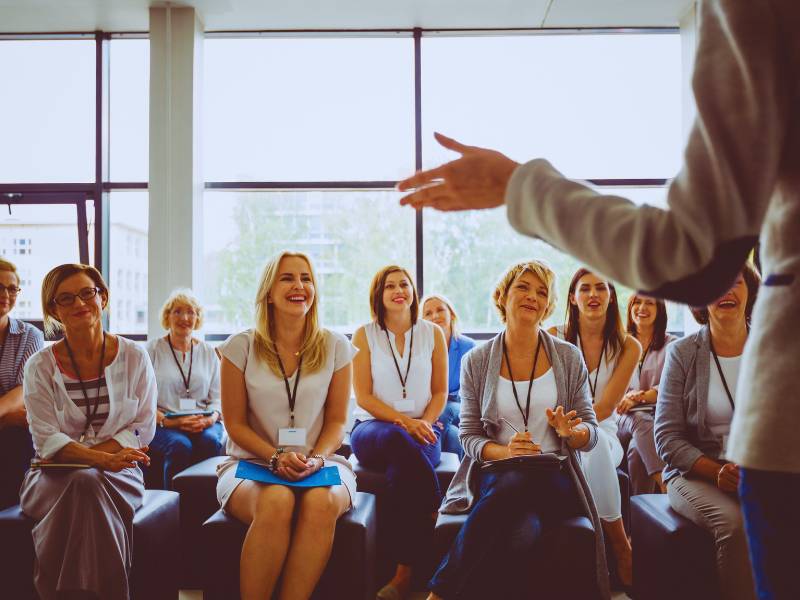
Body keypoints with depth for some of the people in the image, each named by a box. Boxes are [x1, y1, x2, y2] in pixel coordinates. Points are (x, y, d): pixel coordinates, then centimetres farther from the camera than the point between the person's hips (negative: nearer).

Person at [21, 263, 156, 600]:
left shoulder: (134, 357, 2)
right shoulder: (40, 366, 1)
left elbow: (143, 428, 0)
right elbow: (46, 439, -7)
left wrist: (85, 456, -14)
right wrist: (102, 459, -25)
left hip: (118, 471, 0)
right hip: (55, 475, 0)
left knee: (92, 485, -33)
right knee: (83, 484, -34)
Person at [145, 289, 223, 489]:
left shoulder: (208, 352, 17)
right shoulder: (152, 350, 8)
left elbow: (217, 396, 13)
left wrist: (211, 418, -10)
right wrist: (166, 421, -17)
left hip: (203, 424, 2)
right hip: (162, 425, -2)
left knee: (210, 441, -32)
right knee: (180, 446, -35)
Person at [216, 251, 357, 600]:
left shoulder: (335, 347, 5)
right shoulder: (241, 347, 1)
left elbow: (337, 420, 6)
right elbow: (235, 423, 1)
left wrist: (316, 458, -14)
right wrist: (275, 458, -15)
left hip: (320, 463, 1)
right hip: (251, 463, -1)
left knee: (321, 502, -34)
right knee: (276, 502, -35)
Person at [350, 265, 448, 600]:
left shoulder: (432, 334, 10)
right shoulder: (364, 335, 5)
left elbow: (440, 392, 10)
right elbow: (363, 396, -1)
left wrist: (424, 423, -11)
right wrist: (403, 421, -17)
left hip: (421, 432, 1)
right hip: (373, 428, -1)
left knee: (402, 466, -35)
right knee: (397, 440, -39)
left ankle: (404, 573, -28)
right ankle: (437, 516, -26)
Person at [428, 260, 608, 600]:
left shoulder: (568, 358, 8)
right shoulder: (476, 362, 6)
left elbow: (591, 435, 10)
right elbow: (469, 436, 6)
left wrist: (570, 431, -15)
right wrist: (505, 451, -15)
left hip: (554, 479, 1)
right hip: (494, 477, 0)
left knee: (514, 490, -38)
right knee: (522, 537, -37)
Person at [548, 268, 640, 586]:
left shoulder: (628, 346, 1)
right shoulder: (554, 338, 0)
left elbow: (605, 408, -9)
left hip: (603, 434, 0)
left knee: (593, 439, -34)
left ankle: (618, 545, -19)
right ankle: (620, 545, -21)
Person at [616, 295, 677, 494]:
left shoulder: (671, 345, 12)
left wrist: (638, 397, -18)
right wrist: (627, 395, -12)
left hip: (659, 414, -1)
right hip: (625, 417, 1)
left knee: (637, 449, -35)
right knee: (641, 422, -37)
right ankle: (664, 481, -50)